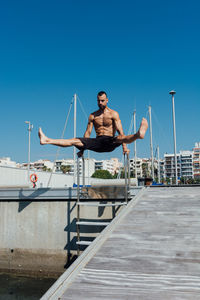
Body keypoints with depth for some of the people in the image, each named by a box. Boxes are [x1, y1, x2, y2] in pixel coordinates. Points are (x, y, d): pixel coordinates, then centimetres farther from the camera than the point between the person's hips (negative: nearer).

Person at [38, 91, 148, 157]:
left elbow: (120, 132, -8)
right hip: (97, 143, 3)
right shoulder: (93, 115, 11)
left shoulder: (113, 114, 0)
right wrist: (82, 149, 8)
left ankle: (139, 134, -66)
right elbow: (88, 132, 11)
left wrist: (124, 146, -19)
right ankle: (46, 140, -19)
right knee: (75, 141, -11)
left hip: (110, 142, -3)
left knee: (120, 139, -37)